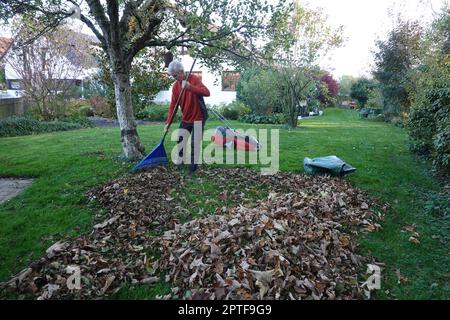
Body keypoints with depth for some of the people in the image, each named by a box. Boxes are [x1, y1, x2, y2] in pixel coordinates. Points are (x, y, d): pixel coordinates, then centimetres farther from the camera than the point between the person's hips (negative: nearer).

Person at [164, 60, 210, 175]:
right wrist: (168, 122, -7)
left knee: (195, 144, -4)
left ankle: (193, 168, 7)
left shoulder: (194, 79, -16)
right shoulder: (175, 86, 0)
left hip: (198, 118, -6)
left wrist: (190, 87, -45)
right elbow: (173, 105, 0)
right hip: (185, 119, 6)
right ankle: (180, 161, 33)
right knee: (180, 140, 13)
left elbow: (207, 92, -32)